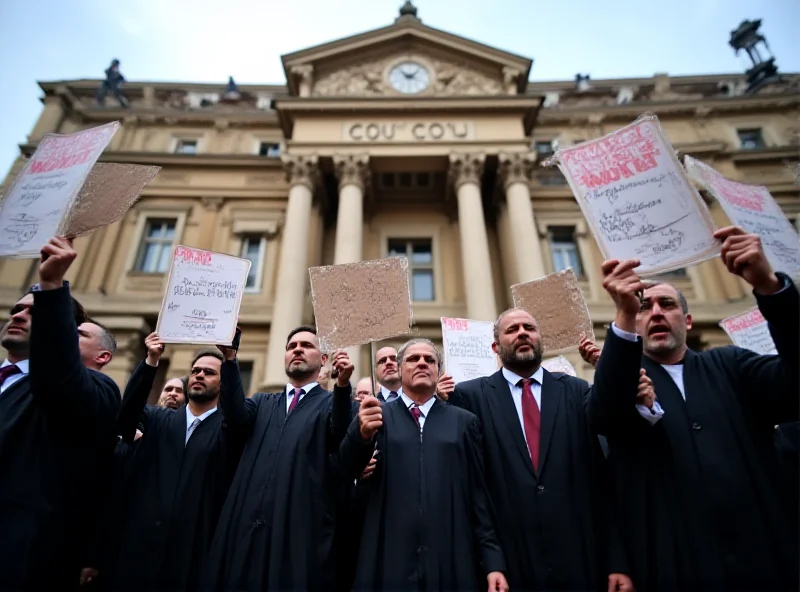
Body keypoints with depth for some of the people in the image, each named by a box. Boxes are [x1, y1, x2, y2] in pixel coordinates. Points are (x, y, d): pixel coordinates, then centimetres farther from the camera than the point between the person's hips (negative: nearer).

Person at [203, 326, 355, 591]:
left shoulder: (332, 403, 6)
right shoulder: (263, 403, 18)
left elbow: (342, 437, -14)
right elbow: (237, 415, -3)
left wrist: (342, 384, -32)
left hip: (303, 528, -3)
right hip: (249, 525, 4)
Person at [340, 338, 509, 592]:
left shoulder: (464, 421, 8)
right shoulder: (377, 416, 5)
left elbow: (479, 494, 5)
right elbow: (346, 471, -8)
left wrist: (493, 560, -2)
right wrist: (362, 434, -28)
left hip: (453, 563, 1)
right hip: (388, 562, -1)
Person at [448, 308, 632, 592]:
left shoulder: (576, 391, 3)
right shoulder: (471, 395, -1)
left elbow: (600, 479, 0)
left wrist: (616, 561, -1)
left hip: (579, 561, 2)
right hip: (508, 563, -1)